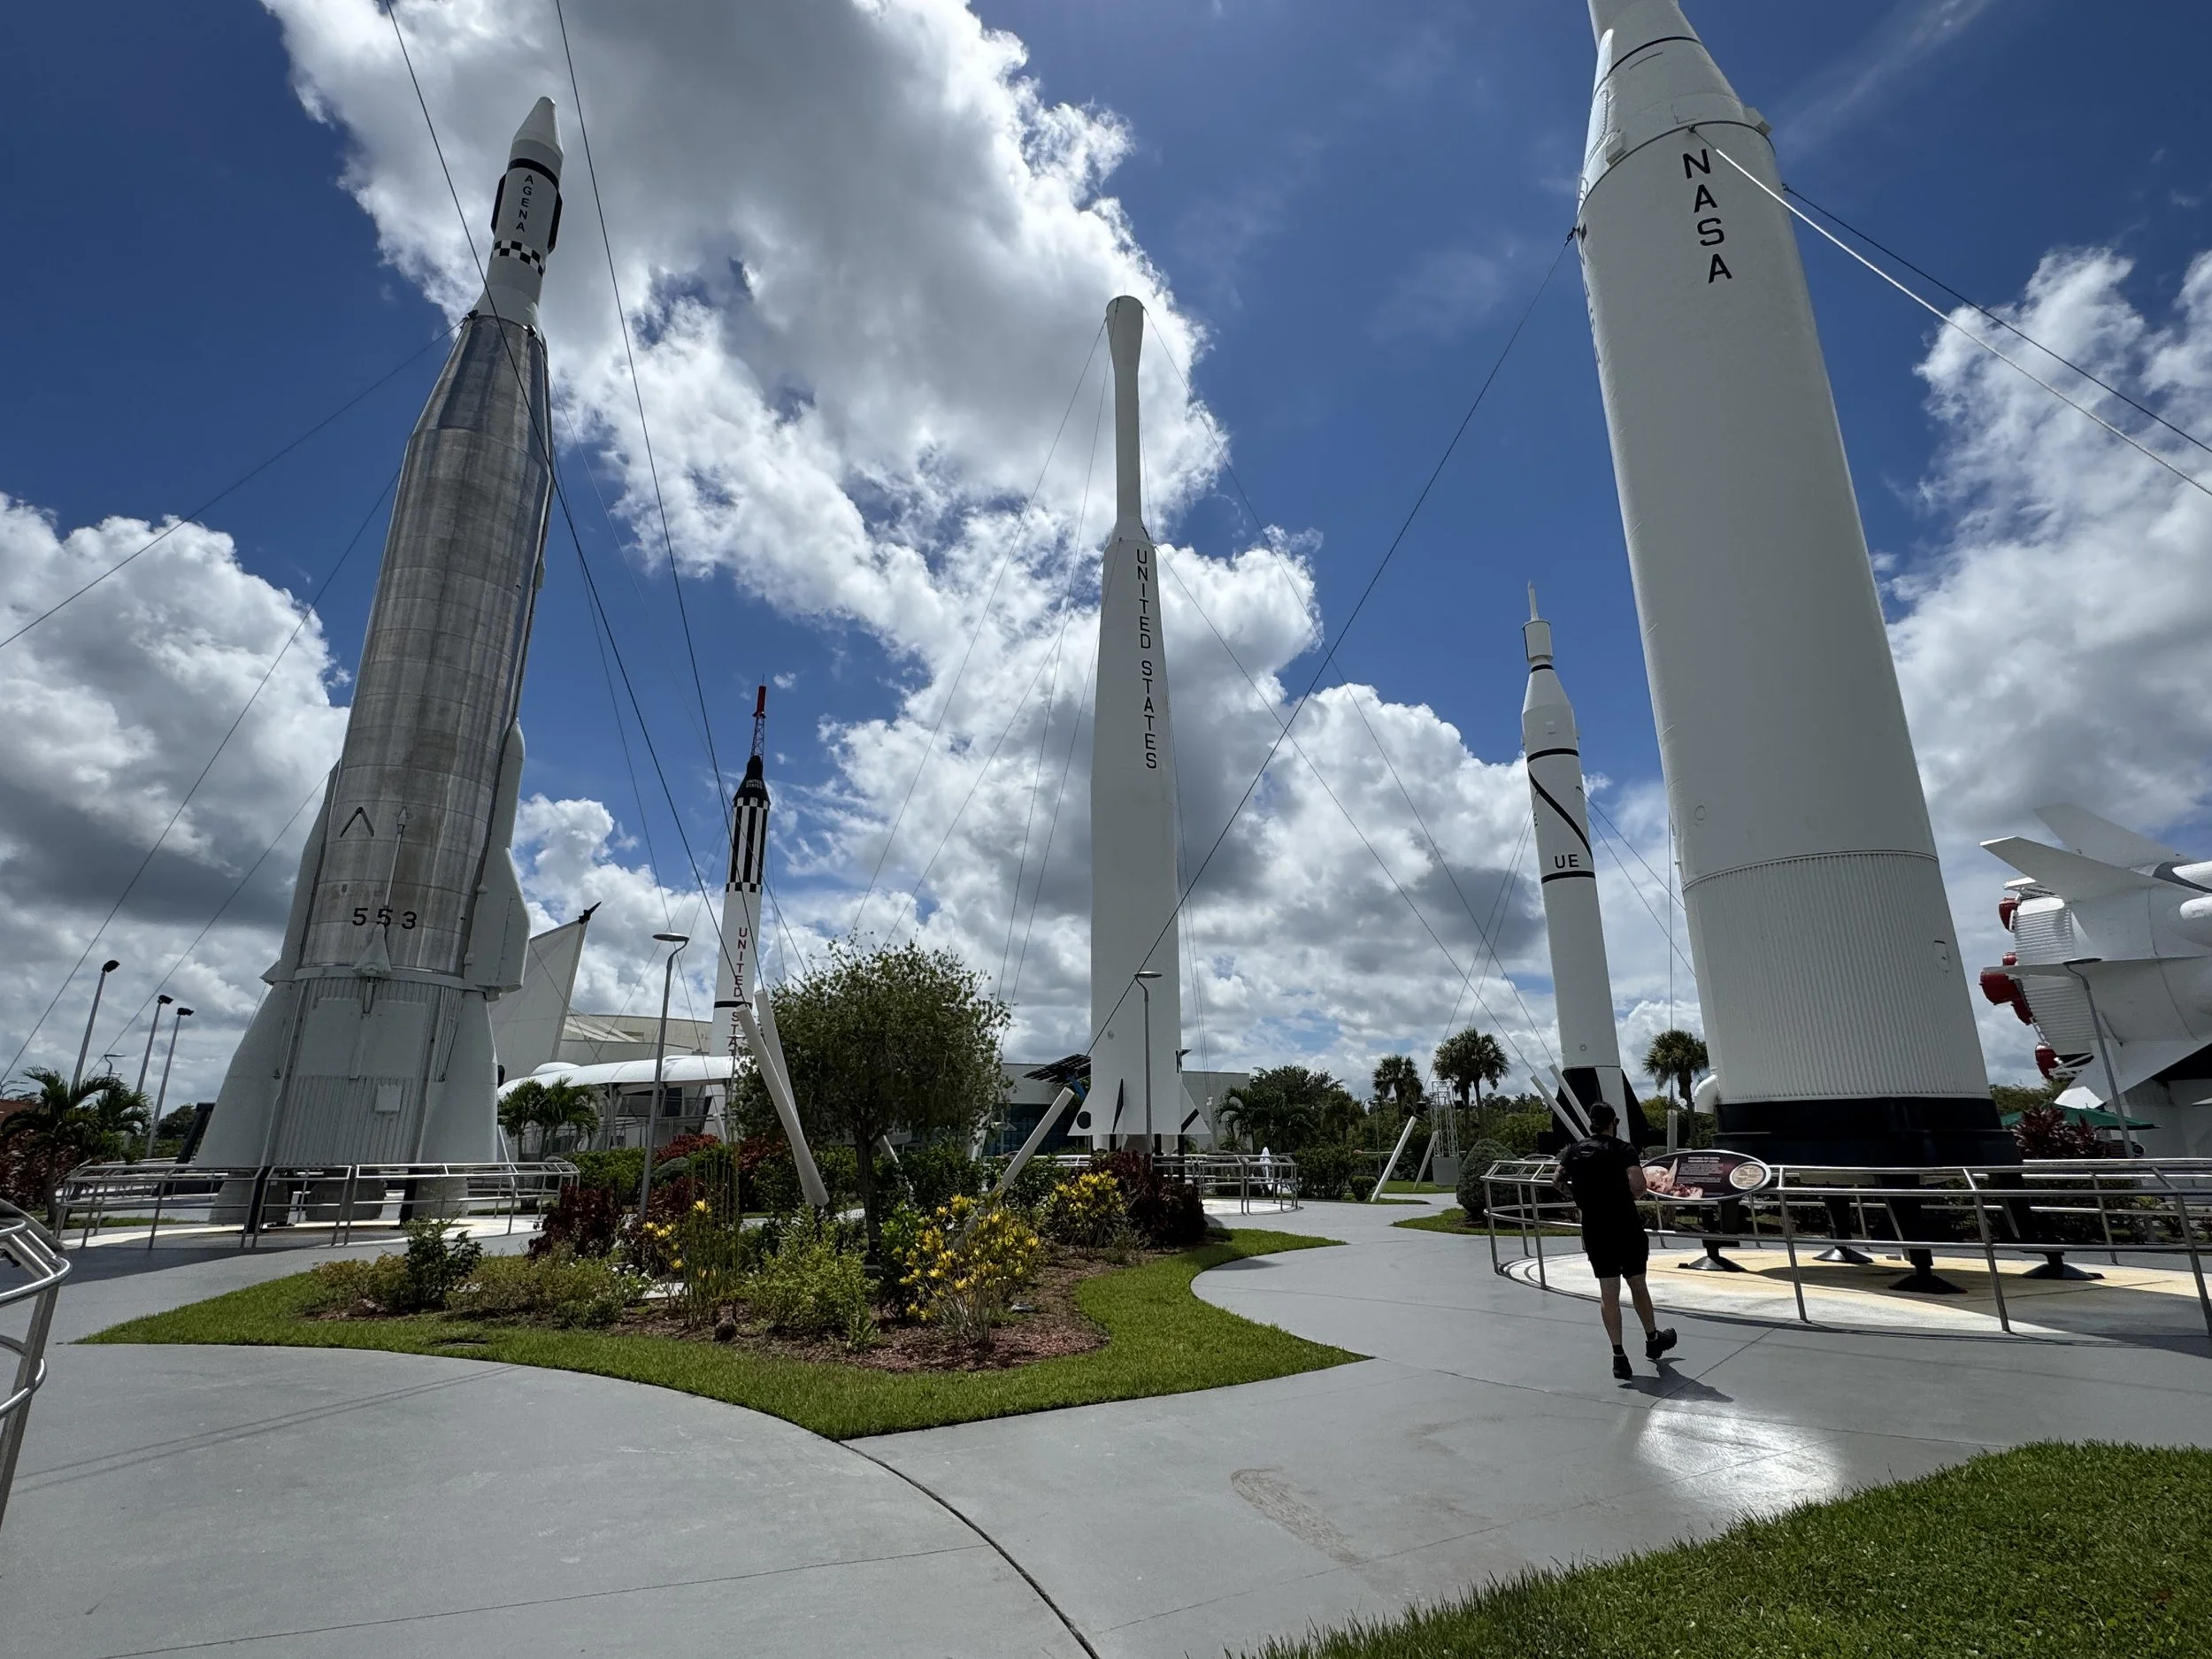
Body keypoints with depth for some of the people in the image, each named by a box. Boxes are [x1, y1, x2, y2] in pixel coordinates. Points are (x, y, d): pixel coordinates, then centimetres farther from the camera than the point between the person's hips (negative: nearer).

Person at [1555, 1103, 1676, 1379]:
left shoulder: (1574, 1151, 4)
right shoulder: (1623, 1149, -6)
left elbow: (1559, 1181, -2)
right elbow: (1638, 1184, -19)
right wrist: (1629, 1197, 2)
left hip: (1594, 1230, 2)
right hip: (1627, 1227, -2)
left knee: (1608, 1293, 5)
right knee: (1637, 1285, 17)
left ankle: (1619, 1355, 1)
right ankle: (1653, 1340, 37)